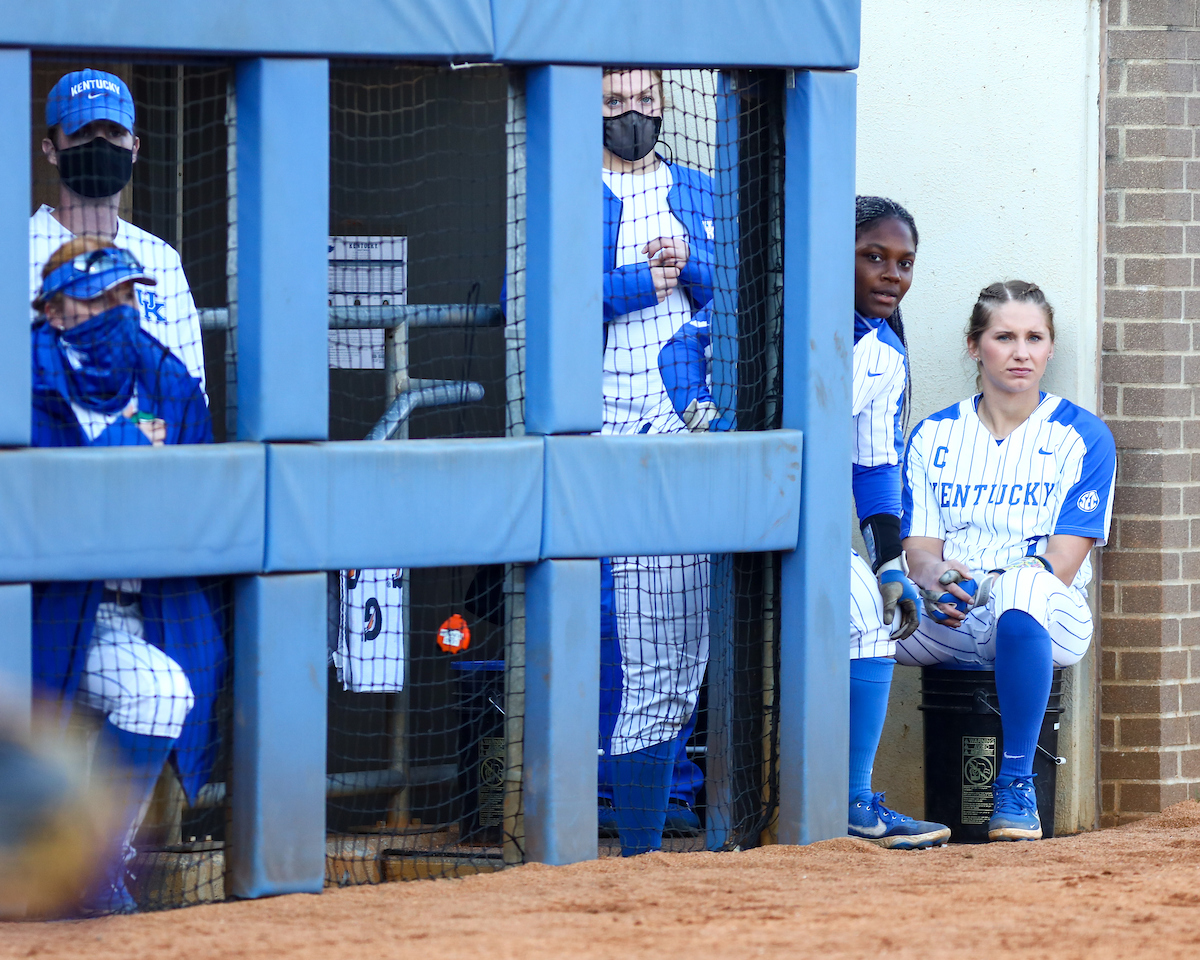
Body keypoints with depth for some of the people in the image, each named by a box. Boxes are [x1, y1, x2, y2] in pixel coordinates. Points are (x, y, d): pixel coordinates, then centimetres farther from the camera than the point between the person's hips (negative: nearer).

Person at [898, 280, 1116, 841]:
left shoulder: (1082, 437, 7)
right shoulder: (933, 436, 17)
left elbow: (1062, 563, -3)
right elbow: (918, 547, 7)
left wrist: (983, 585, -19)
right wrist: (932, 575, -18)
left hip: (1046, 621, -3)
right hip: (944, 624, 3)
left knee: (1022, 590, -40)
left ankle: (1016, 785, -32)